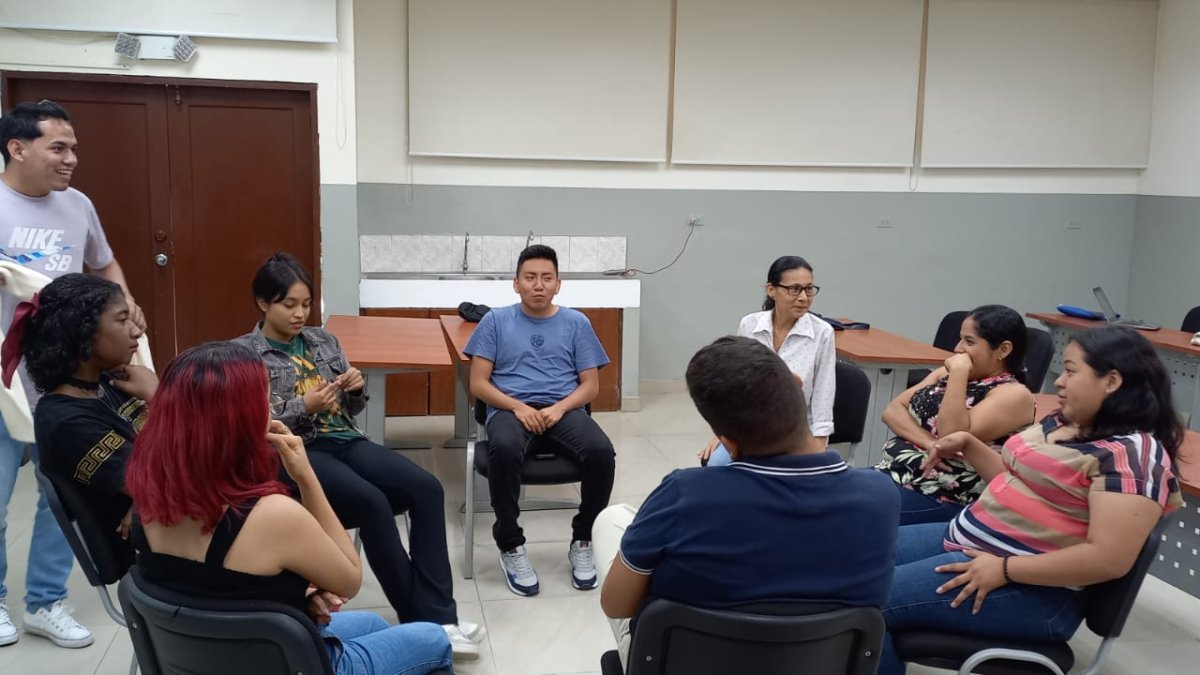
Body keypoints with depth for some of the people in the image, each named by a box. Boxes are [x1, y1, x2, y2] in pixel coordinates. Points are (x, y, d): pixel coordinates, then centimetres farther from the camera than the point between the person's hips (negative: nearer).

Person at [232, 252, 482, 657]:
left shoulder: (323, 340, 15)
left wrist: (355, 390, -4)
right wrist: (304, 407, -18)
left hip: (343, 440, 5)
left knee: (426, 489, -20)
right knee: (372, 502, -32)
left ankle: (438, 619, -22)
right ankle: (419, 619, -18)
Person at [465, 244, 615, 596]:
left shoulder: (576, 323, 12)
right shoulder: (496, 321, 9)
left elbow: (591, 385, 8)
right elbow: (478, 383, 4)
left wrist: (559, 408, -12)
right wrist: (518, 407, -13)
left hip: (564, 409, 1)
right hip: (510, 408, -1)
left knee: (602, 452, -30)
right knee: (503, 449, -37)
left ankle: (583, 541, -5)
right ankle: (510, 545, -16)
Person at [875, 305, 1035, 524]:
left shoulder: (1014, 395, -7)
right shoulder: (947, 373, 16)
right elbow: (893, 411, 7)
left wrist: (959, 373, -16)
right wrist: (929, 443, -10)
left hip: (941, 498, -7)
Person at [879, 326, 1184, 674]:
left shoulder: (1131, 453, -18)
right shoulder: (1063, 422, 10)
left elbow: (1108, 558, -25)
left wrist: (1004, 569, -24)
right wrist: (967, 444, 7)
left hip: (1030, 589, -10)